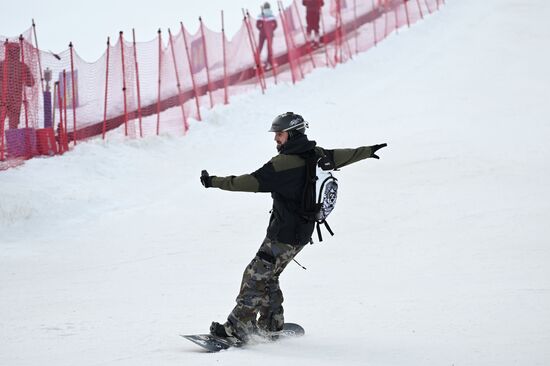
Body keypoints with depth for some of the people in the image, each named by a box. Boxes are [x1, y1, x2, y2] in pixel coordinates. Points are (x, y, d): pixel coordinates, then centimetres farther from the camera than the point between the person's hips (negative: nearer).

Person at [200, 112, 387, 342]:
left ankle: (239, 327, -12)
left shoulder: (284, 163, -20)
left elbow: (252, 182, -25)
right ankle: (272, 324, 23)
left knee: (255, 276, -8)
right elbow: (341, 156, 22)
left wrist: (214, 182, -22)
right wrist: (369, 151, 40)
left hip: (283, 234, -9)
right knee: (268, 276, 19)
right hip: (303, 234, 9)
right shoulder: (316, 156, 5)